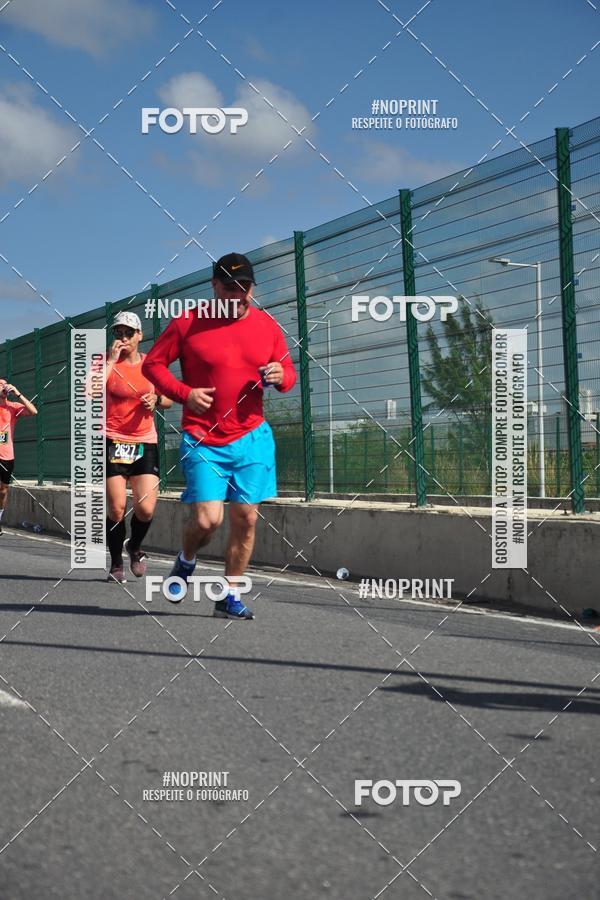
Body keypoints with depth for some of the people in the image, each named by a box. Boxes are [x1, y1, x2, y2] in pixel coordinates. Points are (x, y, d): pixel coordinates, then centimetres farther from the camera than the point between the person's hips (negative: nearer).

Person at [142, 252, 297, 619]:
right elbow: (153, 363, 3)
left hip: (251, 438, 3)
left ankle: (231, 596, 15)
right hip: (203, 441, -3)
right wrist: (184, 393, -12)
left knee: (246, 518, 1)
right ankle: (187, 561, 23)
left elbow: (288, 372, 17)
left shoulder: (267, 325, 7)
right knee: (207, 518, -12)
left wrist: (281, 376, -8)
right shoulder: (188, 323, -3)